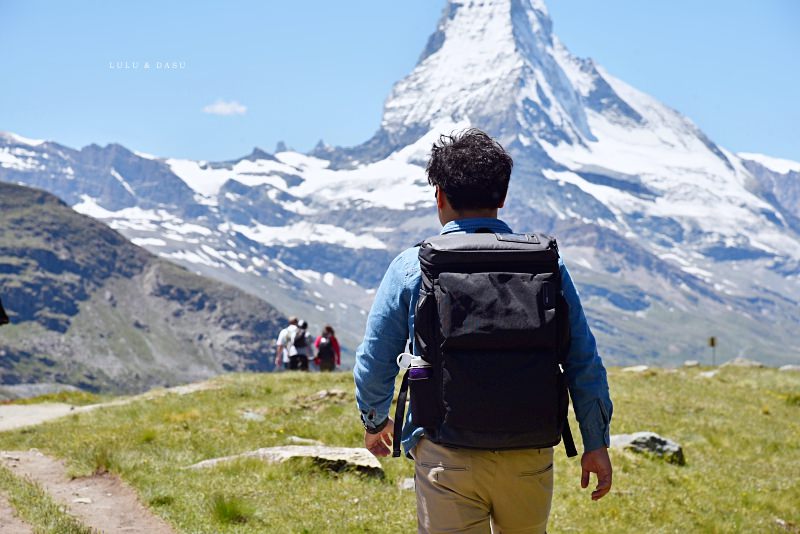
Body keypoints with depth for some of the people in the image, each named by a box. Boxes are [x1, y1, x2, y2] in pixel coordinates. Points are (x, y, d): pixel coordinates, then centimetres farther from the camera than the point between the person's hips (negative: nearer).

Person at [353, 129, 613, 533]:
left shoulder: (412, 267, -2)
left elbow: (374, 362, 3)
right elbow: (583, 361, 2)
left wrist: (374, 421, 22)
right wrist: (596, 443, 11)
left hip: (446, 457, -2)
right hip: (529, 454, 2)